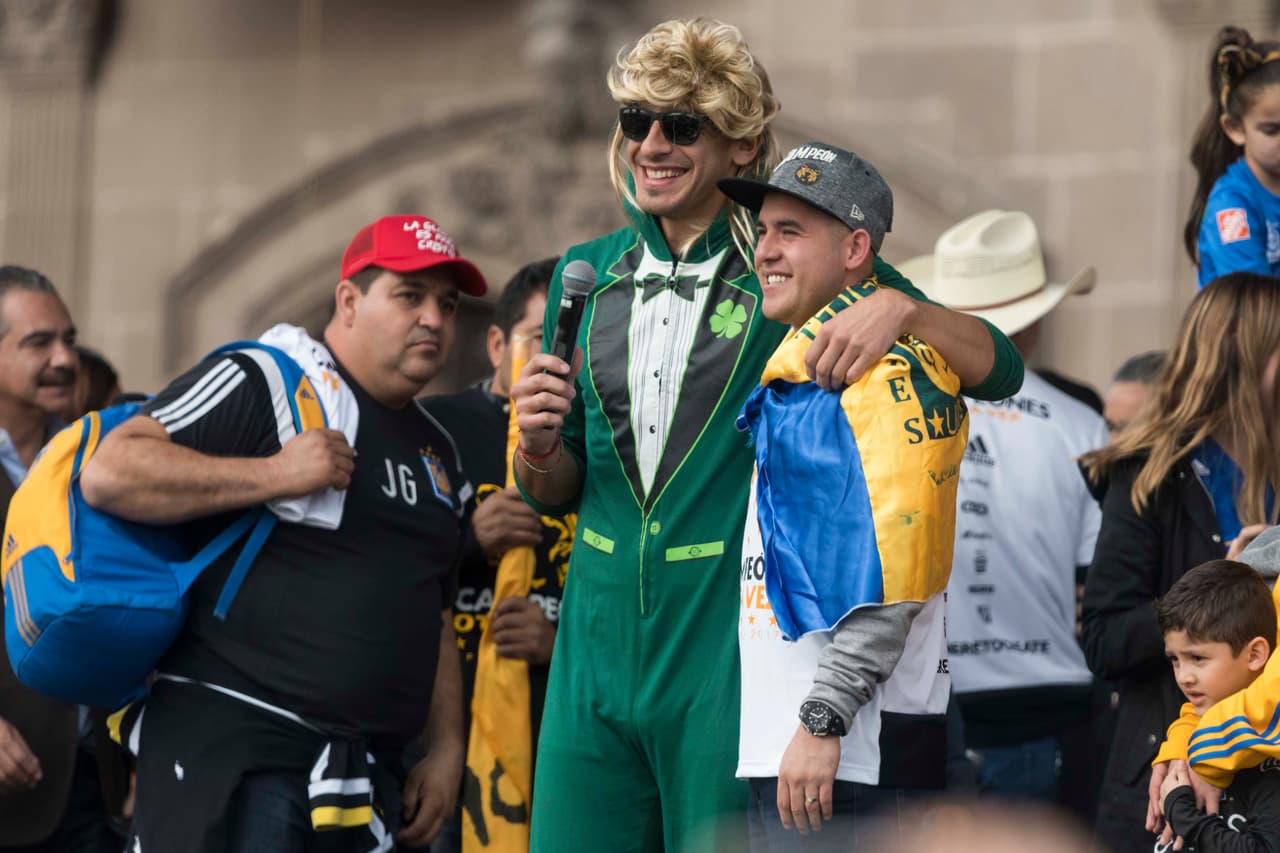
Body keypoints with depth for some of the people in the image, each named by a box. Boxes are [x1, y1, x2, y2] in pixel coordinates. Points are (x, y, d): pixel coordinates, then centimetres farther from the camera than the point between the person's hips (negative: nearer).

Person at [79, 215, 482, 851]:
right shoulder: (261, 385, -5)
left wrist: (445, 750, 15)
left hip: (368, 775, 8)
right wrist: (275, 475, -16)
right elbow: (109, 474, -15)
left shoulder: (439, 454, 21)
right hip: (228, 745, -8)